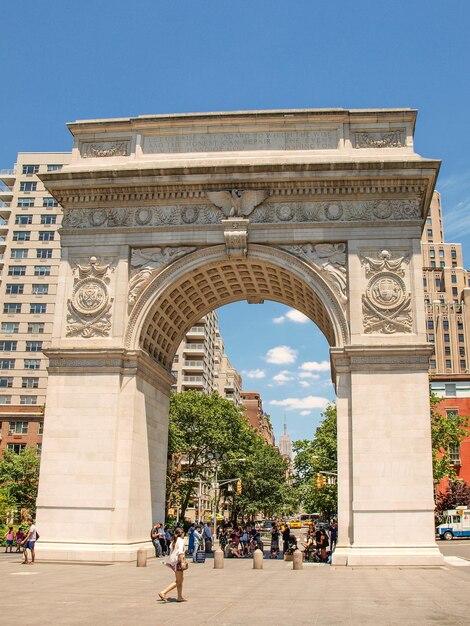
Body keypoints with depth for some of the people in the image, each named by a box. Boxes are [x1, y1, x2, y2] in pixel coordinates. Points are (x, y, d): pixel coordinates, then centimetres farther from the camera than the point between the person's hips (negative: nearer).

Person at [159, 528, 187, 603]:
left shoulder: (174, 541, 15)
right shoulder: (181, 540, -9)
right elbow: (180, 552, -21)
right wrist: (182, 562, -27)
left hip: (173, 561, 9)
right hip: (178, 561, -9)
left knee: (180, 581, 17)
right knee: (178, 582, -6)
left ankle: (180, 597, 22)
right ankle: (163, 593, -13)